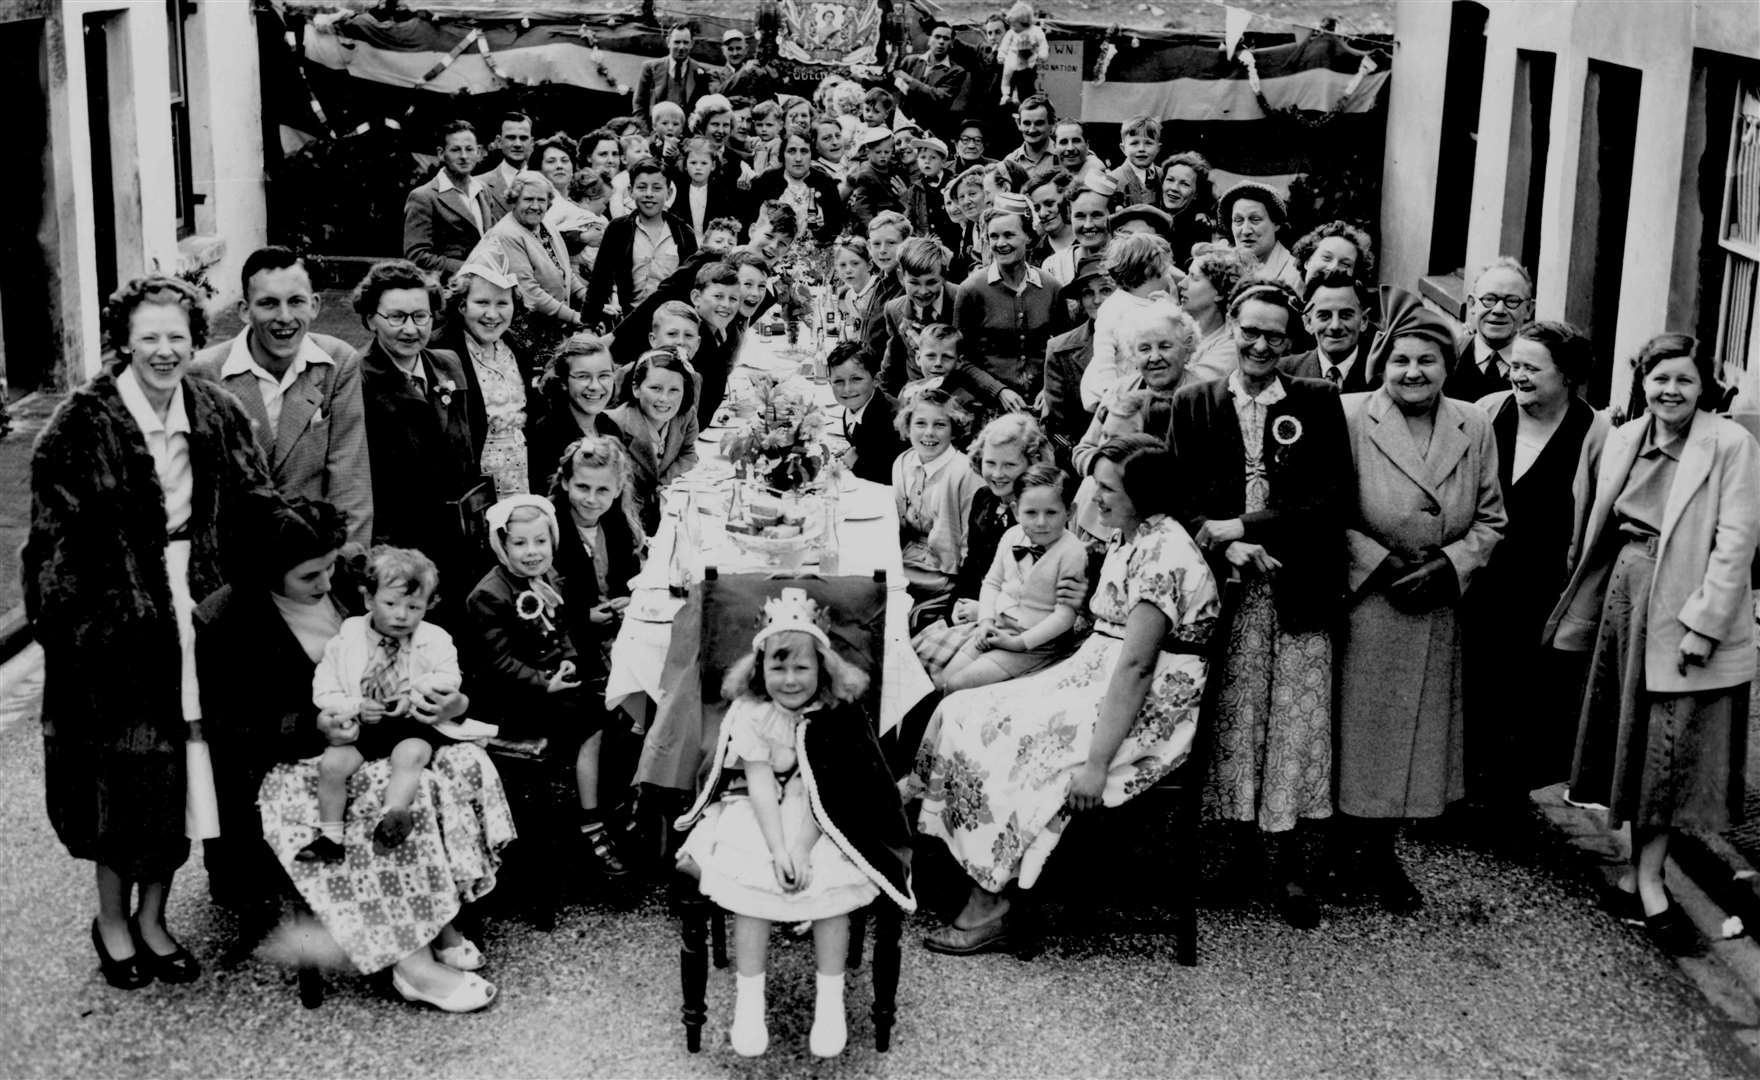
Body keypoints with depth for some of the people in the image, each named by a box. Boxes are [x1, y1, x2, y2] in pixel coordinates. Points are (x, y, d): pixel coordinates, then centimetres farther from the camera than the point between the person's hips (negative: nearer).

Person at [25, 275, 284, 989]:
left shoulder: (218, 415, 5)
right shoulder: (84, 423, -8)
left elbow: (255, 511, 7)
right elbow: (55, 530, -10)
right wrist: (64, 618, -15)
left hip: (197, 611, 4)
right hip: (114, 621, -4)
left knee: (184, 766, 8)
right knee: (123, 774, 4)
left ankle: (152, 916, 25)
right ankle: (112, 919, 23)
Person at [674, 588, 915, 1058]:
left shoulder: (837, 716, -9)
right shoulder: (748, 712, -6)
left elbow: (822, 791, -14)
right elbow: (760, 782, -13)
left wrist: (801, 850, -26)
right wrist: (777, 849, -26)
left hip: (823, 823, -1)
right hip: (762, 815, 1)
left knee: (834, 884, -25)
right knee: (749, 884, -23)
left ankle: (830, 1003, -10)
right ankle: (748, 1004, -14)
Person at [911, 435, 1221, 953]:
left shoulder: (1162, 556, -19)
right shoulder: (1130, 541, 13)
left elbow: (1136, 667, -24)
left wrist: (1097, 763, -26)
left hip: (1145, 716, -10)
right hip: (1095, 683, 10)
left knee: (1000, 746, -17)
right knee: (962, 715, -1)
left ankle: (989, 908, -4)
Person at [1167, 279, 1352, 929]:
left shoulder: (1318, 403, 6)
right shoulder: (1194, 405, 9)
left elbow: (1335, 498, -4)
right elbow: (1178, 496, 2)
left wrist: (1245, 526, -11)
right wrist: (1224, 547, -15)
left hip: (1297, 589, 0)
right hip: (1222, 586, 1)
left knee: (1292, 722, 0)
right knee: (1229, 720, 2)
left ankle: (1284, 857, 7)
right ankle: (1242, 835, 12)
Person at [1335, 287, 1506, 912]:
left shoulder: (1474, 427, 4)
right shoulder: (1350, 417, -7)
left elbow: (1490, 520, 7)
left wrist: (1448, 564, -9)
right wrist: (1378, 563, -15)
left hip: (1438, 610, 4)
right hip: (1364, 603, -4)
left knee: (1417, 728, 10)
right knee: (1360, 726, 1)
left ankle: (1376, 856, 23)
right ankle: (1364, 854, 16)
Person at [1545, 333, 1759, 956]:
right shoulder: (1624, 439, 7)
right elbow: (1600, 526, 10)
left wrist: (1703, 623, -17)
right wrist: (1588, 607, 6)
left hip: (1686, 617, -5)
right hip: (1625, 600, 5)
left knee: (1671, 748, 0)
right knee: (1634, 740, 11)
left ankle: (1646, 880, 6)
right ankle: (1643, 870, 22)